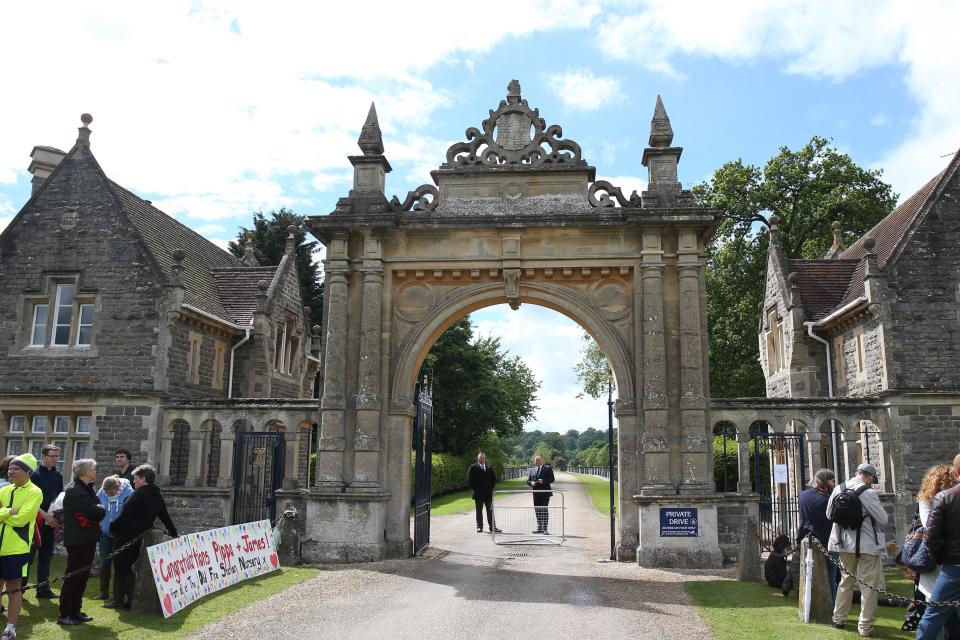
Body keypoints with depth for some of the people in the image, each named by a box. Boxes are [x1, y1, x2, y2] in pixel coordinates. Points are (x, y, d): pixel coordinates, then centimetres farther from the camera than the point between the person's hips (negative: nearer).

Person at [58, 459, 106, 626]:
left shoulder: (87, 489, 14)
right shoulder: (74, 490, -18)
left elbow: (95, 509, 13)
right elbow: (93, 511, -24)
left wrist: (98, 511, -8)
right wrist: (103, 510, -5)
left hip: (88, 539, 9)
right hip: (77, 540, -9)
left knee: (83, 576, 14)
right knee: (72, 576, -2)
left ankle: (75, 610, 22)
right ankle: (64, 615, 6)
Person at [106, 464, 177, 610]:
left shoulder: (139, 493, -14)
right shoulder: (157, 496, 10)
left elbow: (125, 515, -19)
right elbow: (165, 517, 18)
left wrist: (112, 527, -4)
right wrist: (174, 533, 29)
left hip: (126, 537, -7)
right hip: (141, 538, 7)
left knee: (121, 568, 3)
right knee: (133, 568, 14)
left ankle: (118, 600, 8)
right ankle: (132, 599, 15)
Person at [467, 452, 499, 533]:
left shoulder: (489, 467, 9)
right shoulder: (473, 467, -2)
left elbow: (494, 479, 14)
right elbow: (469, 480, -3)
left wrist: (491, 488, 4)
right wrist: (474, 489, -7)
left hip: (488, 493, 3)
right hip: (478, 493, -3)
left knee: (490, 511, 3)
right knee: (479, 511, 5)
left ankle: (492, 527, 6)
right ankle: (479, 527, 11)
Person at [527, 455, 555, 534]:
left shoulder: (547, 468, 2)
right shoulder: (532, 470, 16)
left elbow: (552, 480, -4)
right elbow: (528, 480, 15)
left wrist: (543, 481, -17)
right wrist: (531, 483, -7)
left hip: (545, 493, -5)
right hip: (536, 493, 5)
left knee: (544, 510, -7)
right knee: (537, 511, 7)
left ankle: (544, 529, -6)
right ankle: (539, 528, 14)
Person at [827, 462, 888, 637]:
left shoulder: (838, 489, -1)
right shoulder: (868, 493, -16)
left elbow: (829, 514, 8)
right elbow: (883, 519, -11)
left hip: (845, 544, 5)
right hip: (867, 545, -5)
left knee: (846, 582, 19)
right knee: (868, 586, 6)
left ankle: (839, 618, 27)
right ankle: (865, 626, 10)